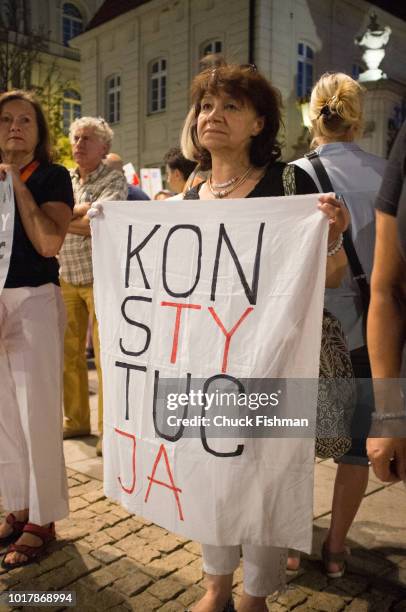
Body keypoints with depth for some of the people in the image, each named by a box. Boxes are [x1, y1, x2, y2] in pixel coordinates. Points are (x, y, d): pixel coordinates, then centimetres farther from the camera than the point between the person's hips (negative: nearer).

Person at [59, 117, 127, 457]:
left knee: (106, 356, -4)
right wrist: (81, 209, -14)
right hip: (66, 278, 6)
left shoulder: (114, 179, -4)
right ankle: (76, 421, 24)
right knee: (69, 353, 10)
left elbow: (97, 224, -19)